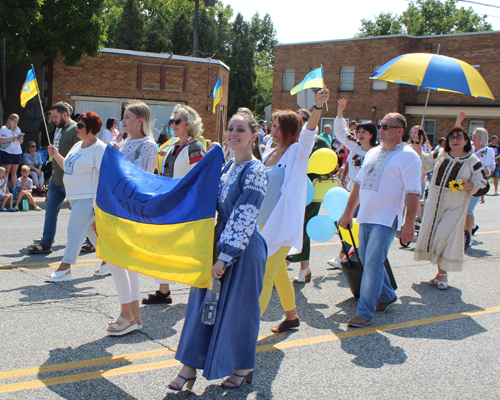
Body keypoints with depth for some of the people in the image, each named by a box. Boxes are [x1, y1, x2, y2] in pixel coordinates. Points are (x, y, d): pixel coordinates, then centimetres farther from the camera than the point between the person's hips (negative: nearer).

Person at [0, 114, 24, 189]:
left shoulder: (18, 129, 16)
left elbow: (20, 142, 20)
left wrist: (20, 139, -3)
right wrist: (12, 138, -18)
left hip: (17, 153, 6)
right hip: (7, 153, -5)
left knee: (14, 172, 7)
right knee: (6, 172, -5)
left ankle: (14, 188, 8)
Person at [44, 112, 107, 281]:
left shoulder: (99, 148, -13)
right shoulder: (78, 145, 14)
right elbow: (67, 167, 23)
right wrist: (56, 156, 8)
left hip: (88, 197, -9)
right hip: (74, 196, 9)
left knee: (75, 230, -9)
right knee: (90, 230, 16)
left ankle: (65, 269, -5)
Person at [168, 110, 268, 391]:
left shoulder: (255, 171, -16)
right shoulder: (228, 167, 9)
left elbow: (244, 219, -20)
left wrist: (224, 257, -21)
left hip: (243, 249, -7)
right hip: (220, 242, 8)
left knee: (237, 308, 5)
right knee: (204, 302, 9)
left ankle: (244, 368, 26)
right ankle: (190, 367, 19)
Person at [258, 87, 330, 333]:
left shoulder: (298, 153, -9)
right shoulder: (268, 154, 9)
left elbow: (309, 132, -28)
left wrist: (318, 106, -44)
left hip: (284, 224, -7)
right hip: (263, 222, 8)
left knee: (265, 274, -9)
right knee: (278, 272, 19)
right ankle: (291, 316, 35)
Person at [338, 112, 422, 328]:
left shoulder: (408, 156, -8)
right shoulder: (373, 153, 14)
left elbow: (413, 193, -13)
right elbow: (359, 183, 18)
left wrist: (409, 223, -19)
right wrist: (348, 212, 16)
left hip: (386, 220, -7)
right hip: (366, 217, 8)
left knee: (372, 265, -10)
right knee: (367, 262, 15)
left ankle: (365, 312, -1)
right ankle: (387, 295, 36)